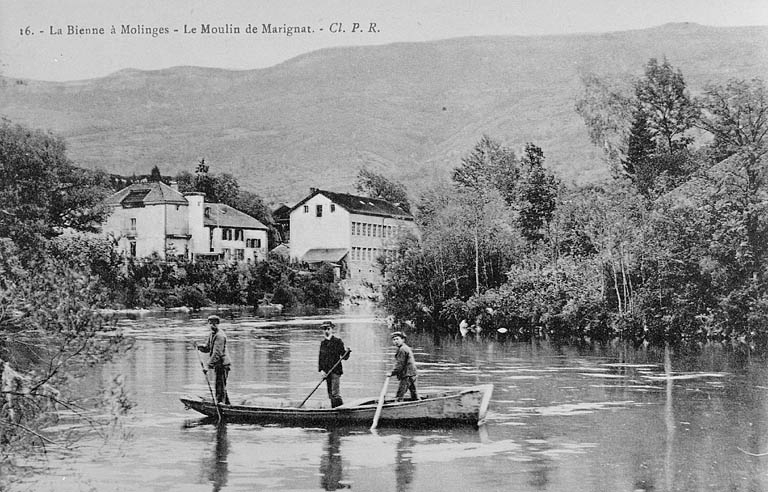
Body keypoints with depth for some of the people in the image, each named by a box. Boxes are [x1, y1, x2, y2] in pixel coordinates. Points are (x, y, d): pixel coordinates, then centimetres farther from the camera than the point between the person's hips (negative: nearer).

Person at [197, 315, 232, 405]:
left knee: (220, 387, -10)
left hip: (222, 364, -10)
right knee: (221, 387, 18)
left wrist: (209, 366, -26)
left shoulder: (220, 336, -18)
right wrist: (201, 347, -5)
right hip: (218, 365, 10)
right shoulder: (212, 334, 13)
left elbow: (217, 353, -24)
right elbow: (208, 348, 18)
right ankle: (227, 404, 28)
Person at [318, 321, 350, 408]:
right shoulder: (323, 343, 12)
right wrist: (321, 370, 0)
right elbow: (320, 358, 12)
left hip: (336, 371, -6)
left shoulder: (337, 341, -5)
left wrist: (347, 352, -26)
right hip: (326, 372, 6)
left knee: (335, 394, -13)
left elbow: (344, 357, -4)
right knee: (330, 394, 10)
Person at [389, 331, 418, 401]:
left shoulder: (402, 350, -13)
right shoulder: (407, 348, 20)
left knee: (399, 396, -11)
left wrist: (392, 373, -11)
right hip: (412, 375, 10)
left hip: (407, 376, -10)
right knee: (414, 393, 17)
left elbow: (400, 364, -17)